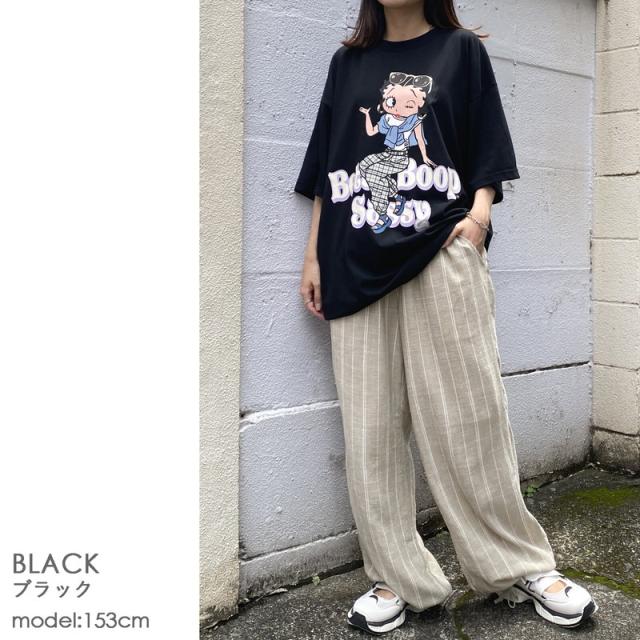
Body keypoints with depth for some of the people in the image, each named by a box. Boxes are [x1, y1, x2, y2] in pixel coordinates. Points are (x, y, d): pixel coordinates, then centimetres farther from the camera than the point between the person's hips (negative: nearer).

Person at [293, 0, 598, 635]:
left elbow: (487, 150, 10)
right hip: (357, 265, 3)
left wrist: (479, 209, -9)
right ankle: (396, 577, 11)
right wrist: (312, 256, 10)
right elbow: (325, 172, 17)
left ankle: (521, 565, 11)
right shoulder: (347, 62, 20)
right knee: (370, 427, 0)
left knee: (468, 413, -4)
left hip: (441, 252, -2)